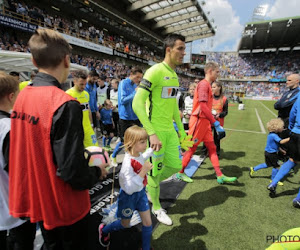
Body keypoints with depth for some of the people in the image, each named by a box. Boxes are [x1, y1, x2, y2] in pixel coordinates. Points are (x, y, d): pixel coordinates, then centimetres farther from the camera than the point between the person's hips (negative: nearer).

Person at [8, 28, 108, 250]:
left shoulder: (22, 96, -3)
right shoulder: (65, 104, -29)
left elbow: (33, 150, 5)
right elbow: (72, 171, -29)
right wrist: (98, 172, -8)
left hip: (37, 200, 7)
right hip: (64, 207, -6)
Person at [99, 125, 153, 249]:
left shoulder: (138, 154, -10)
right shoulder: (128, 163, -35)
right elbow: (129, 189, -36)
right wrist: (143, 172, -40)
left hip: (140, 193, 6)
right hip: (128, 196, -6)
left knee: (148, 223, 11)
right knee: (125, 224, 20)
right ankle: (104, 230, 49)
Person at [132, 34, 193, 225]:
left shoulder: (175, 75, 12)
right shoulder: (155, 71, -15)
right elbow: (137, 103, -22)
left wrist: (181, 129, 20)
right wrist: (152, 133, -27)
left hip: (170, 130, 8)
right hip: (156, 131, -8)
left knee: (176, 165, 14)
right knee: (156, 170, 7)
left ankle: (150, 185, 40)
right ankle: (157, 208, 33)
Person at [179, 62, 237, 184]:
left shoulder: (207, 85, 16)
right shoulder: (204, 84, -14)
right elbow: (203, 106, -25)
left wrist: (213, 122, 19)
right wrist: (216, 123, -26)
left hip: (205, 122, 10)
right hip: (199, 121, -10)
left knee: (212, 148, 10)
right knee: (191, 148, 1)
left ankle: (220, 176, 18)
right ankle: (180, 173, 18)